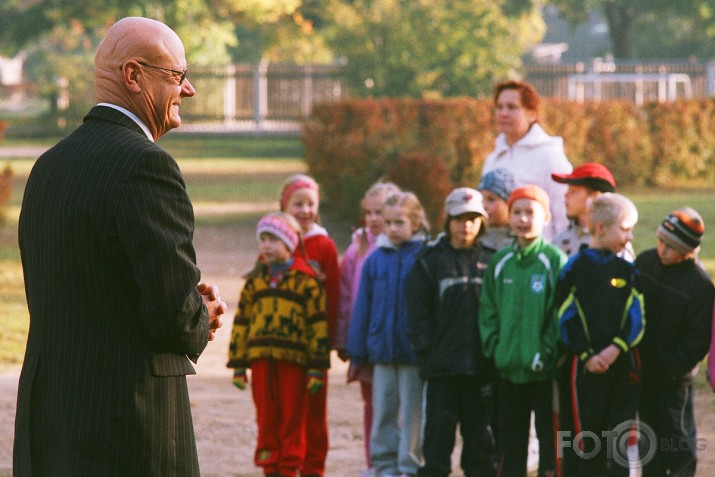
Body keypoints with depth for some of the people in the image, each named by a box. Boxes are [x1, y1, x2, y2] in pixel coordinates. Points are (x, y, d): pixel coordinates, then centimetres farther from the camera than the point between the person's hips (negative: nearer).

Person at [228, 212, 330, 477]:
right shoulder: (254, 281, 13)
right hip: (261, 358, 4)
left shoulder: (305, 280, 1)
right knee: (266, 417, 5)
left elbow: (318, 324, -1)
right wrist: (238, 364, 11)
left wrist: (317, 367, -4)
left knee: (292, 418, 1)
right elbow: (241, 323, 15)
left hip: (293, 358, -3)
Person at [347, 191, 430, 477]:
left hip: (414, 350, -3)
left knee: (411, 413, 2)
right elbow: (363, 309, 8)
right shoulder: (375, 260, 5)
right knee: (383, 412, 8)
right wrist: (357, 353, 6)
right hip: (382, 351, 4)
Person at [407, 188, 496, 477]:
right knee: (439, 432, 0)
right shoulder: (431, 261, 5)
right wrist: (427, 351, -8)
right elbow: (418, 312, 1)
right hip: (442, 367, -2)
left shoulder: (491, 261, 9)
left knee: (482, 440, 6)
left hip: (482, 366, 2)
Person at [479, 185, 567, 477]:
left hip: (544, 369, -5)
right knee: (510, 437, 12)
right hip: (508, 368, 5)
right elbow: (488, 309, 11)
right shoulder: (500, 262, 8)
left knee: (549, 434, 1)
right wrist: (493, 346, 0)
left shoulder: (554, 260, -6)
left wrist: (548, 351, -14)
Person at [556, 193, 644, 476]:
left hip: (623, 363, 3)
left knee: (620, 432, 5)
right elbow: (567, 318, -4)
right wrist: (587, 356, -12)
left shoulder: (628, 270, 8)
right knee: (585, 435, -1)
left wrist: (616, 348, -13)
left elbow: (636, 317, 2)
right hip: (585, 367, -3)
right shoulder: (575, 268, 0)